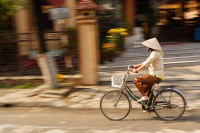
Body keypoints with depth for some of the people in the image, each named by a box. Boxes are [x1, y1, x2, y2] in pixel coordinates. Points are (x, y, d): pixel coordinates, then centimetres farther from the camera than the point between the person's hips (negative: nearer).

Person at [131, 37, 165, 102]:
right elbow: (146, 62, 21)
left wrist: (137, 70, -26)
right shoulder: (154, 53, 15)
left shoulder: (155, 53, -16)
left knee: (136, 80, -17)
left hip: (156, 76, -11)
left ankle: (144, 96, -12)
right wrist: (136, 66, 17)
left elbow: (147, 63, -25)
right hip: (155, 75, 11)